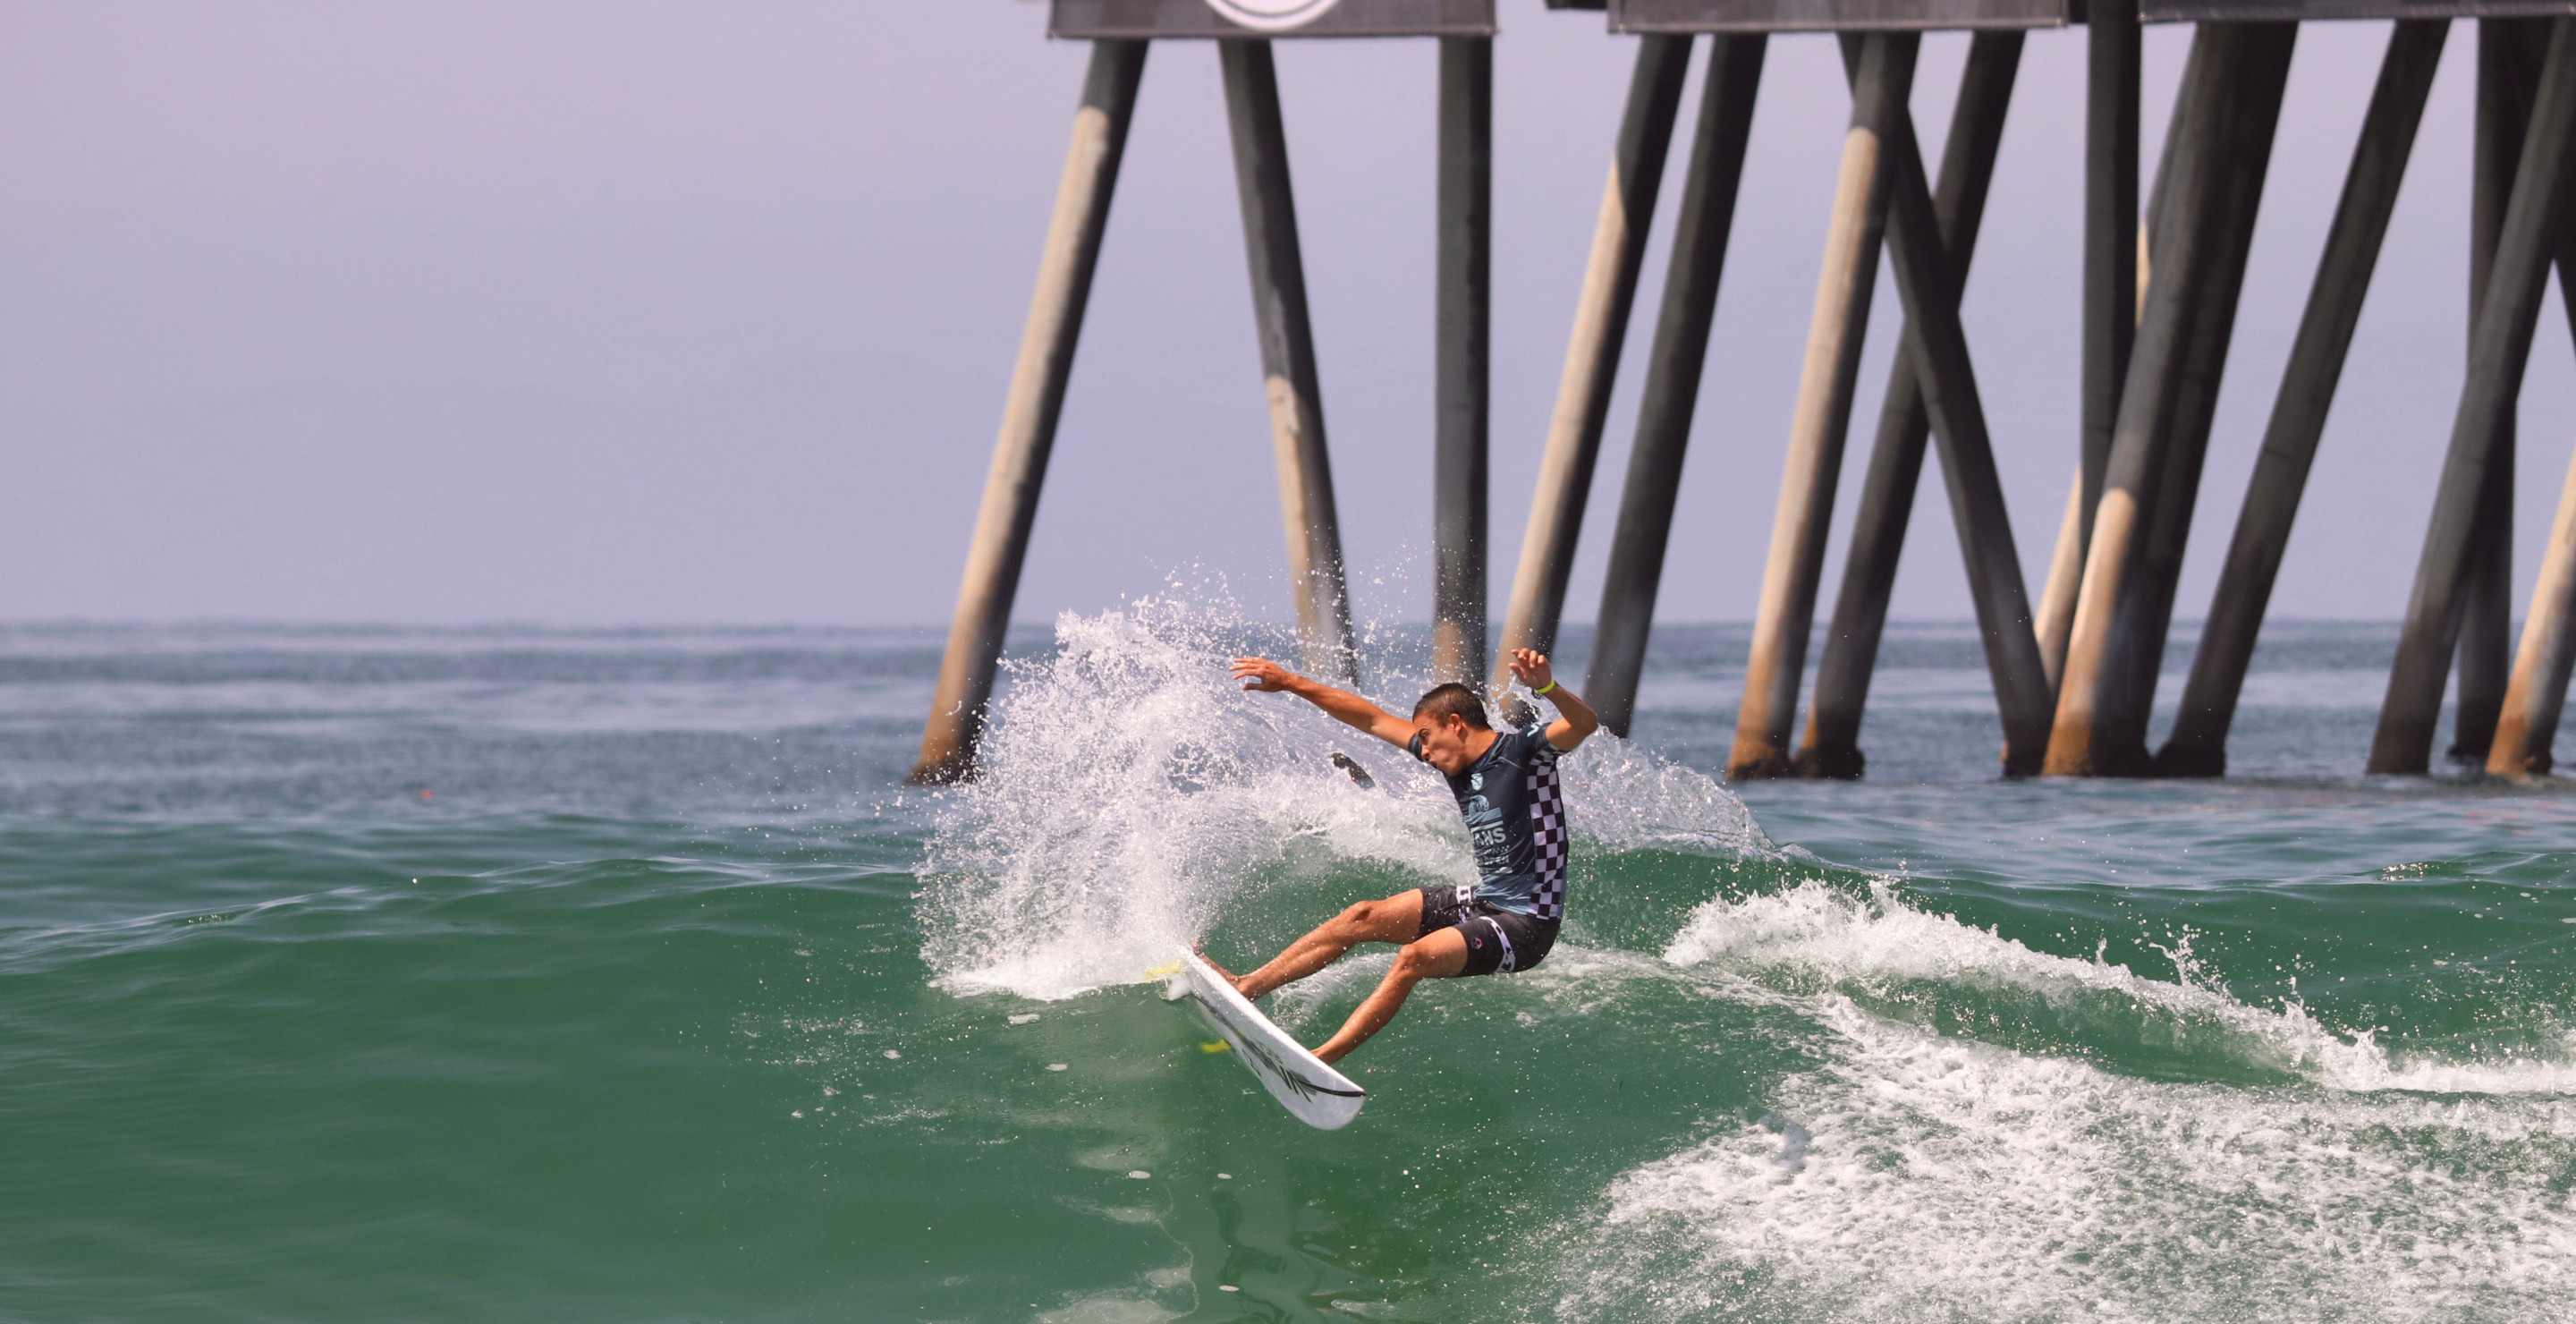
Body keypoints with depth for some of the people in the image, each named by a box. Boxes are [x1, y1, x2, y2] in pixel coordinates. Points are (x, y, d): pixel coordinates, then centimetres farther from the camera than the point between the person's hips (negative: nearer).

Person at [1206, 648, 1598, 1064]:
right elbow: (1372, 719, 15)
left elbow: (1584, 724, -33)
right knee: (1364, 917, 4)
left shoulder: (1522, 749, -13)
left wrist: (1546, 687, -53)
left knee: (1415, 957, -27)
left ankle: (1322, 1059, -33)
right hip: (1484, 900, 9)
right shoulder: (1459, 762, 8)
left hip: (1527, 924, -9)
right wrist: (1291, 682, 16)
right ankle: (1244, 987, 7)